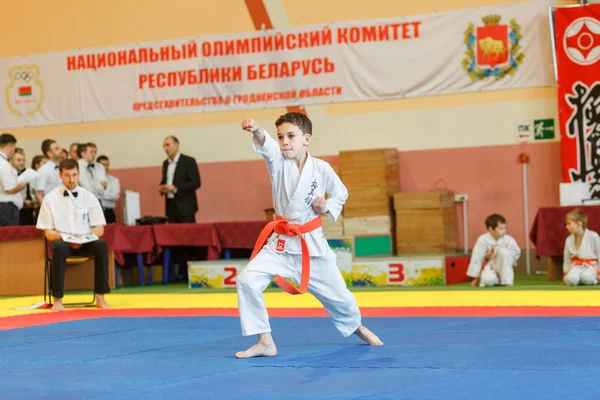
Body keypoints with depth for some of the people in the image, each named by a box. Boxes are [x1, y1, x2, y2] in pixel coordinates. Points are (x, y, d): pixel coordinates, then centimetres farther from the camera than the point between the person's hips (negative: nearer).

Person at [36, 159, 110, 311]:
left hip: (85, 242, 2)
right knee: (59, 248, -38)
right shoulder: (50, 198, 0)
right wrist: (66, 237, -21)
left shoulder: (89, 197, 4)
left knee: (101, 246, -32)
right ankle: (57, 300, -32)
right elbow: (48, 233, 0)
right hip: (62, 240, -1)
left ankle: (100, 297, -26)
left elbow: (99, 229, 3)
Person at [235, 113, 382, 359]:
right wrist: (257, 132, -55)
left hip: (312, 243, 0)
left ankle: (356, 327, 47)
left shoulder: (321, 169, -9)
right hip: (281, 243, 0)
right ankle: (265, 342, -10)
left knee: (336, 294, 13)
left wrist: (327, 208, -10)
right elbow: (265, 146, -33)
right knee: (247, 280, -20)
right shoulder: (278, 162, -9)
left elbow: (341, 193, 10)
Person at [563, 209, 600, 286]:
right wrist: (566, 273, 1)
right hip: (576, 266, 2)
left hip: (591, 266, -2)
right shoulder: (569, 240, 8)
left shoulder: (593, 236, -6)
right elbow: (567, 260, 15)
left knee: (586, 278, -37)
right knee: (570, 279, -35)